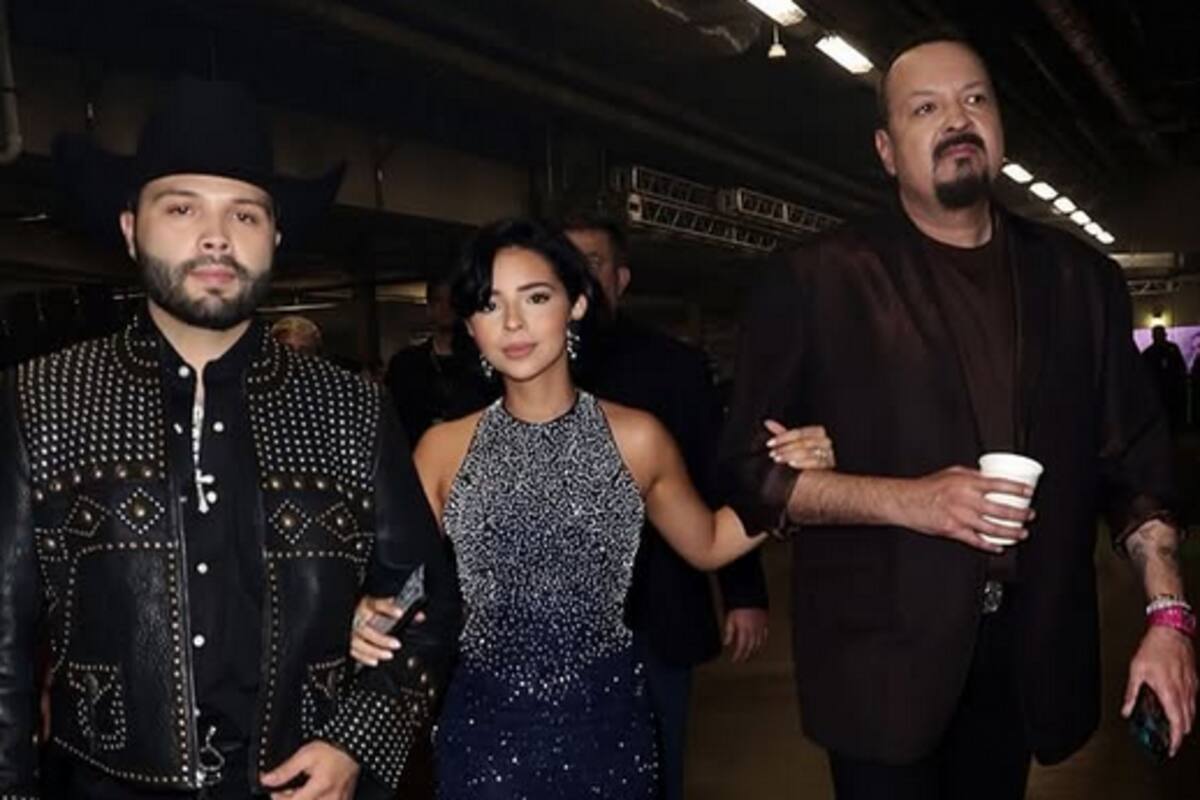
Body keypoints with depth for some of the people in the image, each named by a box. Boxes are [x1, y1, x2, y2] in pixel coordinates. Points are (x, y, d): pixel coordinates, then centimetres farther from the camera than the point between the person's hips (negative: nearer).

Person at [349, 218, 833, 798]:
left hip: (605, 723, 0)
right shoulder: (442, 450, -4)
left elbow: (705, 545, 10)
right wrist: (373, 621, -18)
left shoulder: (636, 438, -5)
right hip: (485, 726, 0)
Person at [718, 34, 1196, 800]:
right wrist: (907, 500, -17)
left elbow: (1134, 460, 9)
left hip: (1029, 656, 4)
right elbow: (750, 469, -6)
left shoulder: (1082, 279, 7)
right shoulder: (818, 282, -5)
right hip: (885, 657, -3)